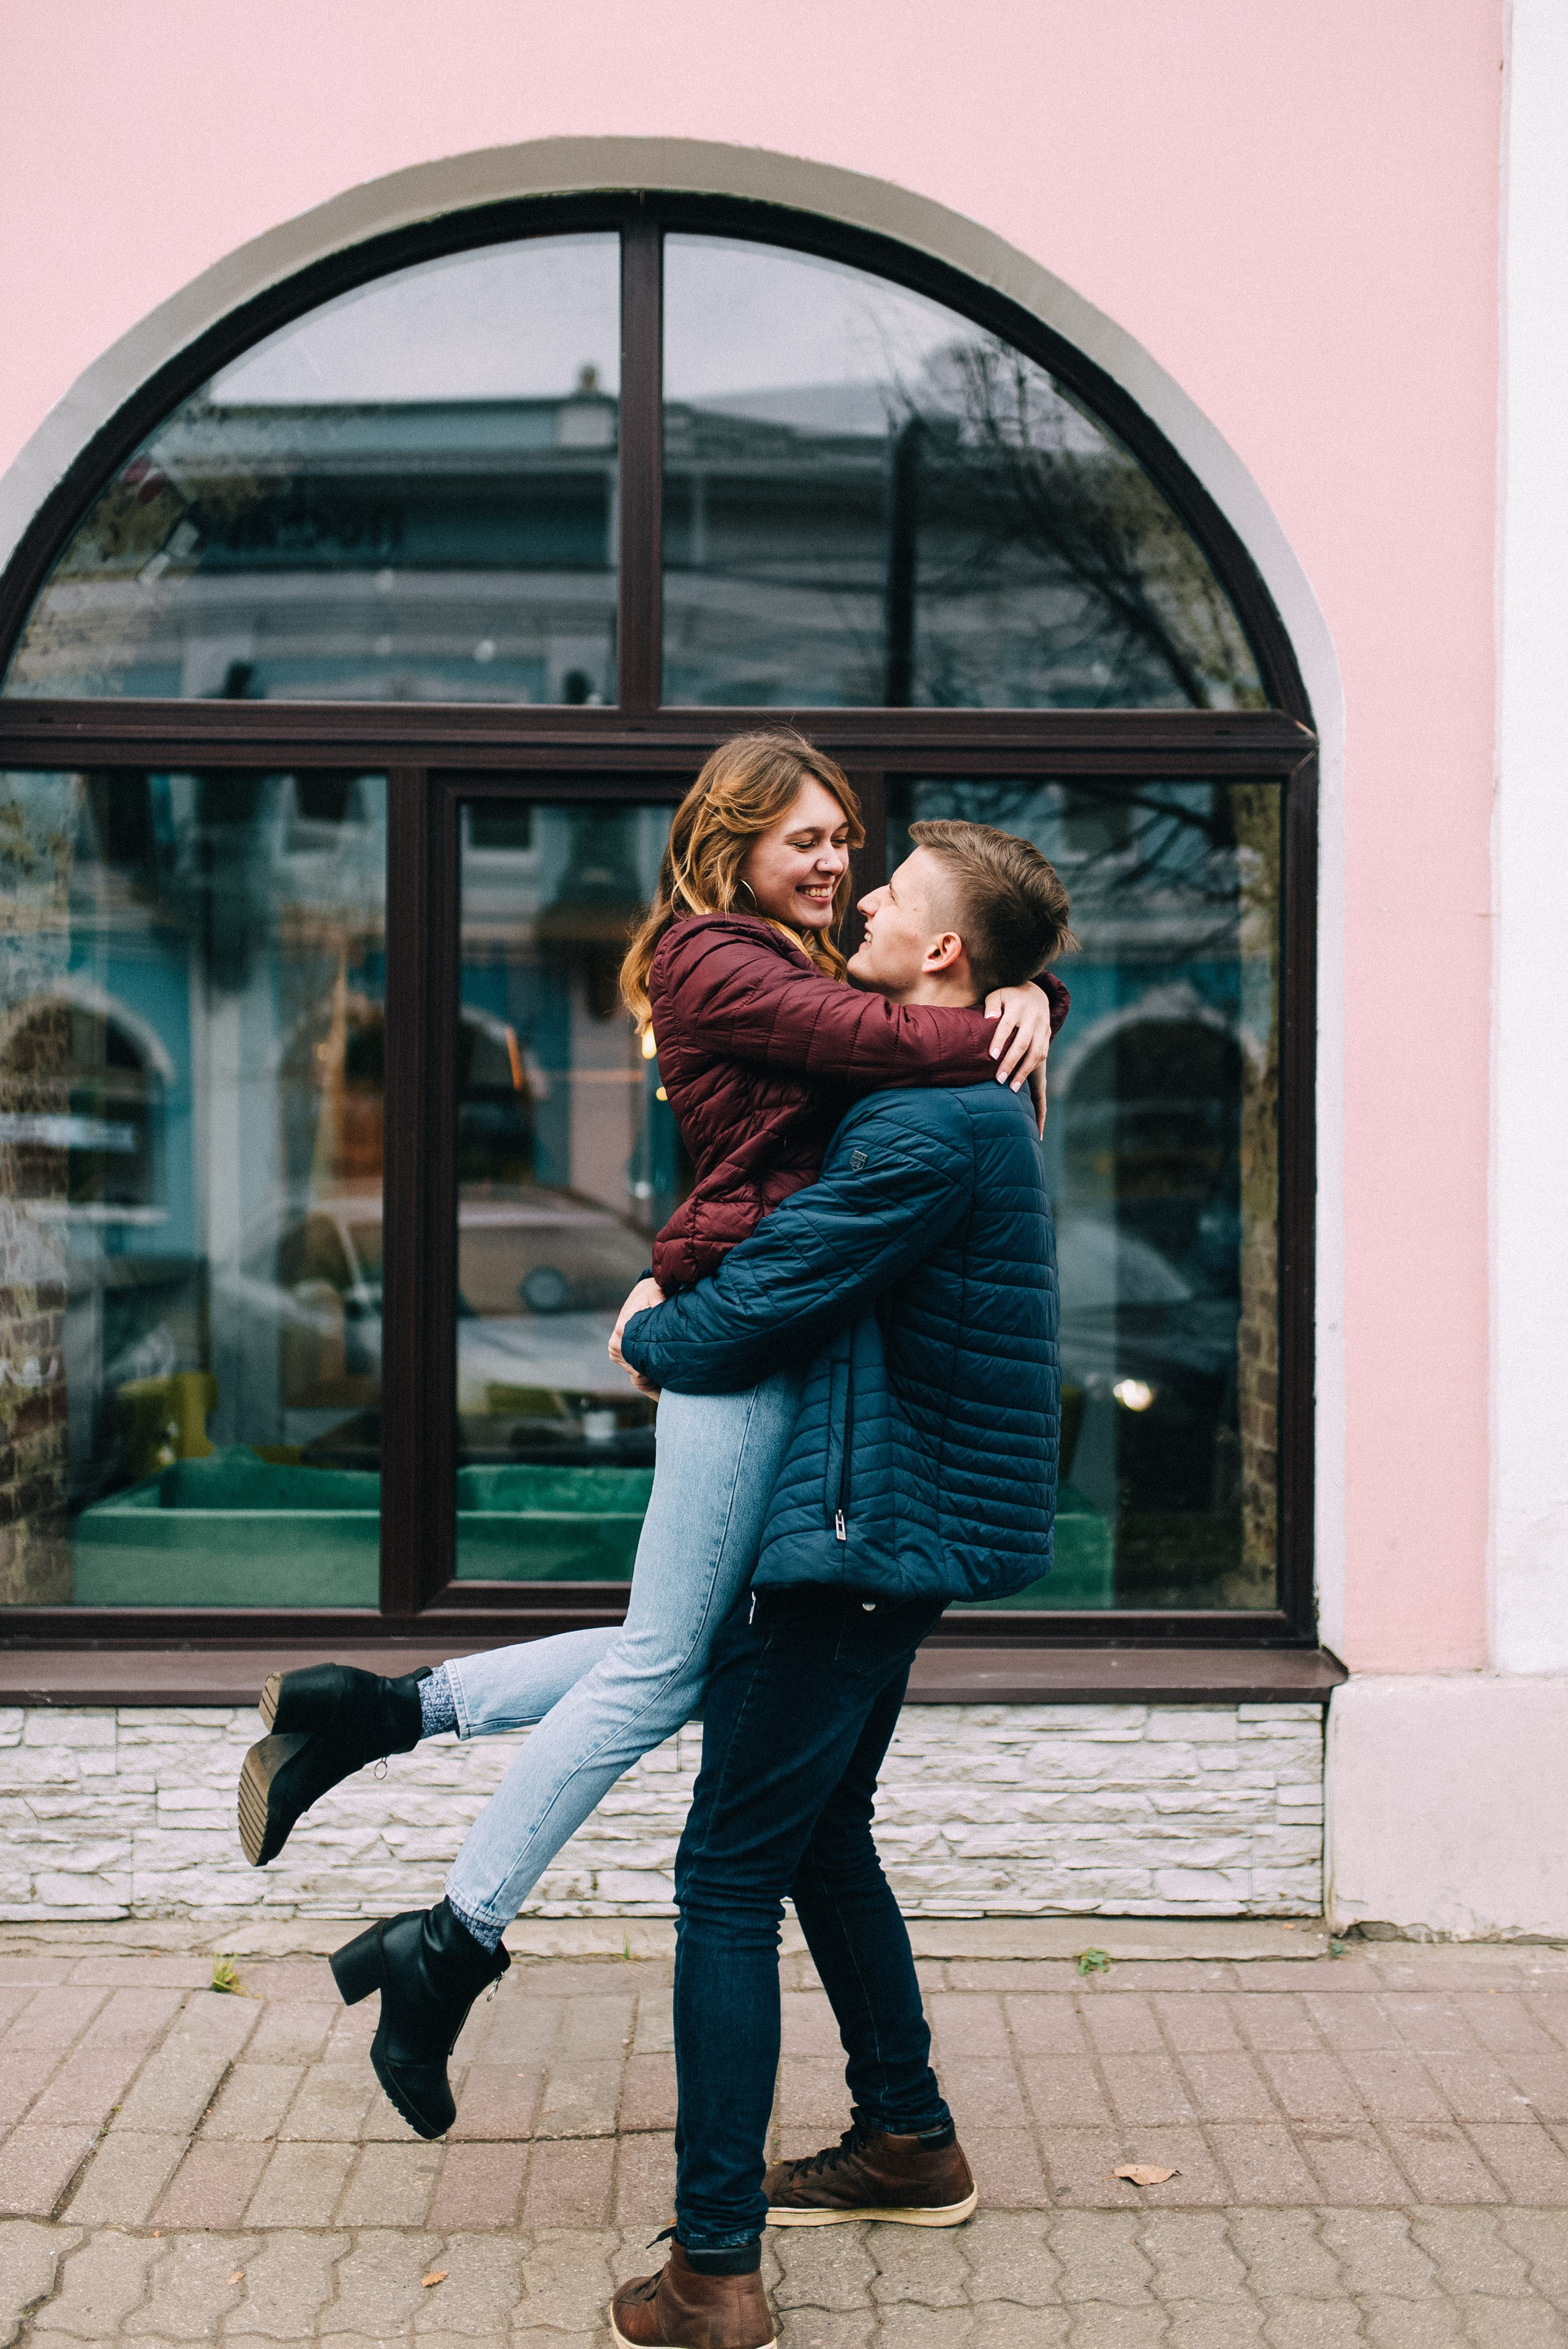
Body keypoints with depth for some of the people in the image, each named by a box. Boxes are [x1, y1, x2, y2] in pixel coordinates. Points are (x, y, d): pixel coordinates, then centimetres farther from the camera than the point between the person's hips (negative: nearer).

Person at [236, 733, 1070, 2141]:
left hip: (788, 1336, 10)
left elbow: (962, 986, 18)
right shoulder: (708, 959, -6)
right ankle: (455, 1944, 6)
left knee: (691, 1648, 12)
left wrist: (1025, 995, -3)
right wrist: (991, 1036, -2)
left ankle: (380, 1711, 16)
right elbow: (880, 1041, -18)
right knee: (664, 1661, -4)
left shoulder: (801, 964, 22)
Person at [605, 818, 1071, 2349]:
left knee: (728, 1881, -5)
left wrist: (642, 1340, 1)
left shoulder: (930, 1130, -21)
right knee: (822, 1840, 22)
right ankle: (907, 2142, 36)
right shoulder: (969, 1103, 13)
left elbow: (743, 1320, -19)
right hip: (893, 1534, 10)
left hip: (853, 1538, -10)